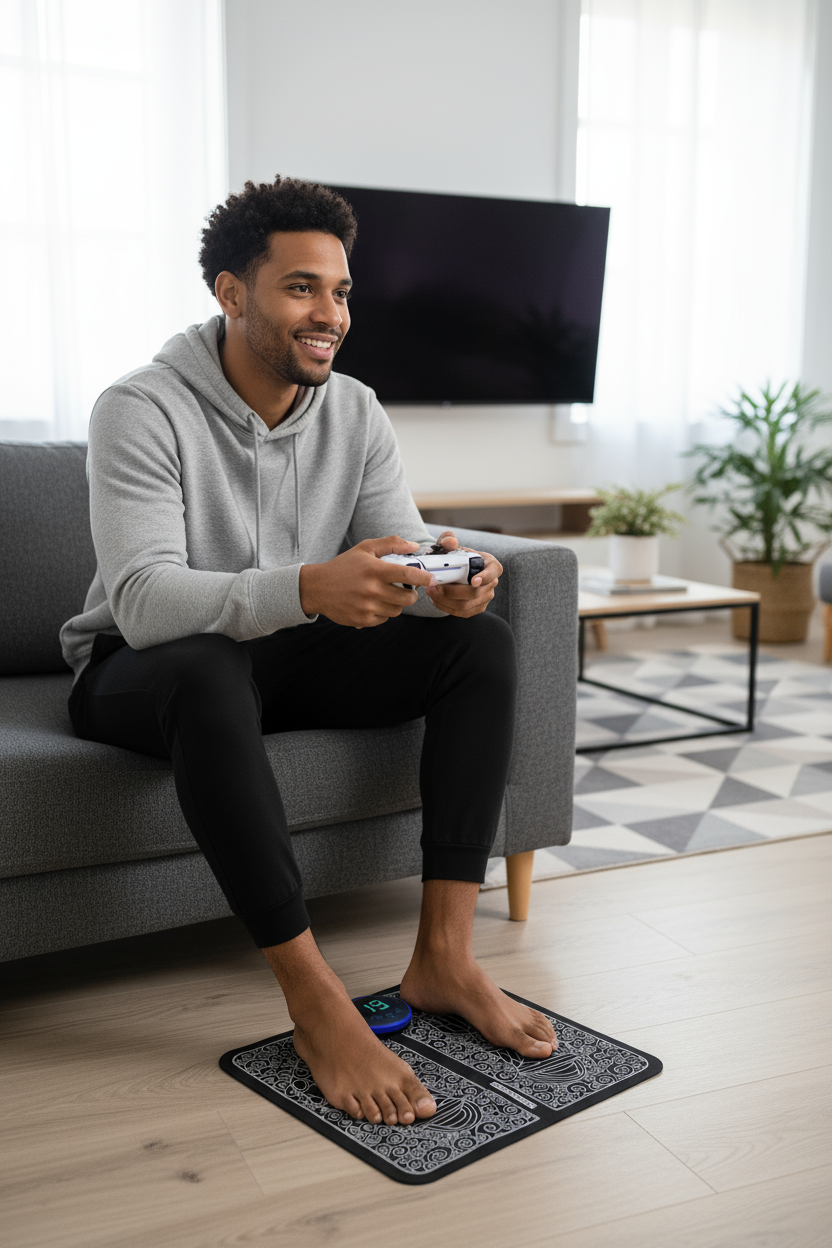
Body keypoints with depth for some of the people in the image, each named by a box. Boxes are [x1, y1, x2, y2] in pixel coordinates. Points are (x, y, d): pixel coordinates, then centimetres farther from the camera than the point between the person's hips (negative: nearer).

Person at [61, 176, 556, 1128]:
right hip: (145, 670, -5)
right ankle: (314, 1002, -32)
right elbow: (142, 601, -31)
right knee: (207, 669, -41)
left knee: (482, 641, -14)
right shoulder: (143, 411, -19)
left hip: (290, 658, 6)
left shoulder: (355, 414, 0)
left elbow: (403, 552, -4)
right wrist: (308, 588, -47)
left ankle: (443, 957, -18)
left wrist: (445, 582, -30)